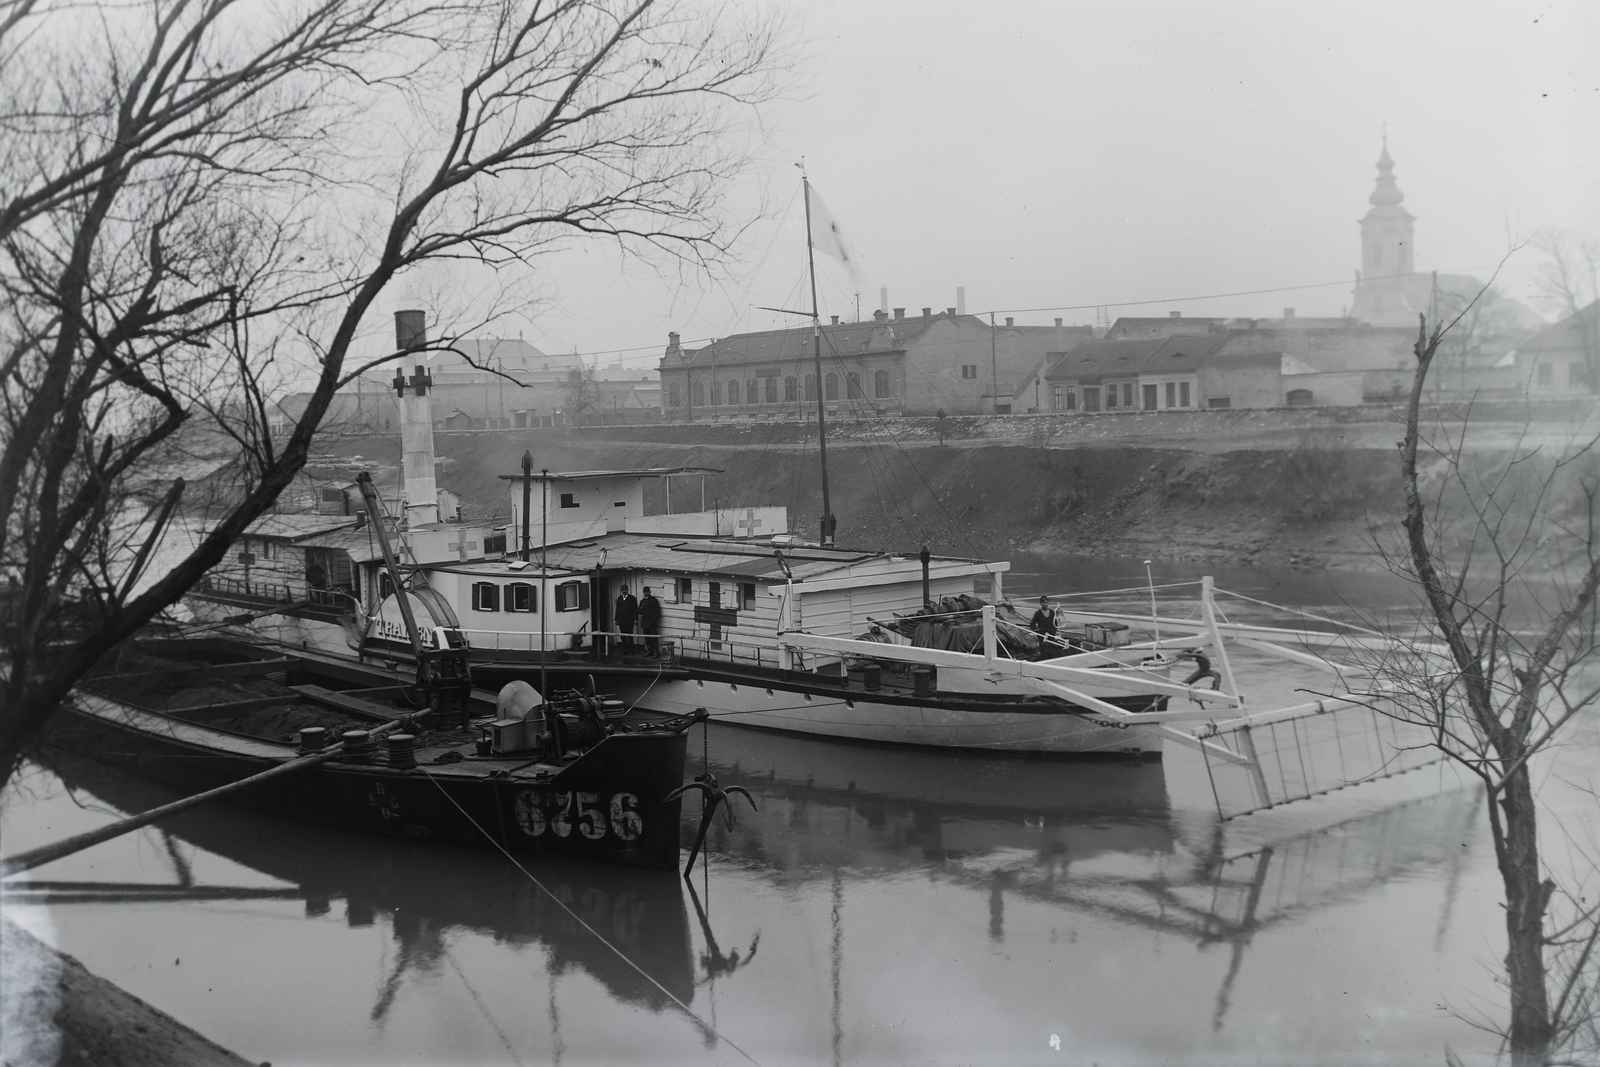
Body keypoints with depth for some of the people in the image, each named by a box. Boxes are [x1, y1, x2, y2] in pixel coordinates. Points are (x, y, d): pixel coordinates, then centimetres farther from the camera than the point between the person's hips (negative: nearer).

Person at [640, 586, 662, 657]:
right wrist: (641, 610, -4)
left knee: (654, 637, -8)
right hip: (645, 623, 6)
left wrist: (654, 620, -12)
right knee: (647, 637, 7)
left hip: (652, 622, -6)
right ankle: (649, 650, 13)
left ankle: (656, 651, -7)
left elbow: (657, 611, -5)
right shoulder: (642, 601, 17)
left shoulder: (653, 600, -1)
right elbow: (639, 611, 20)